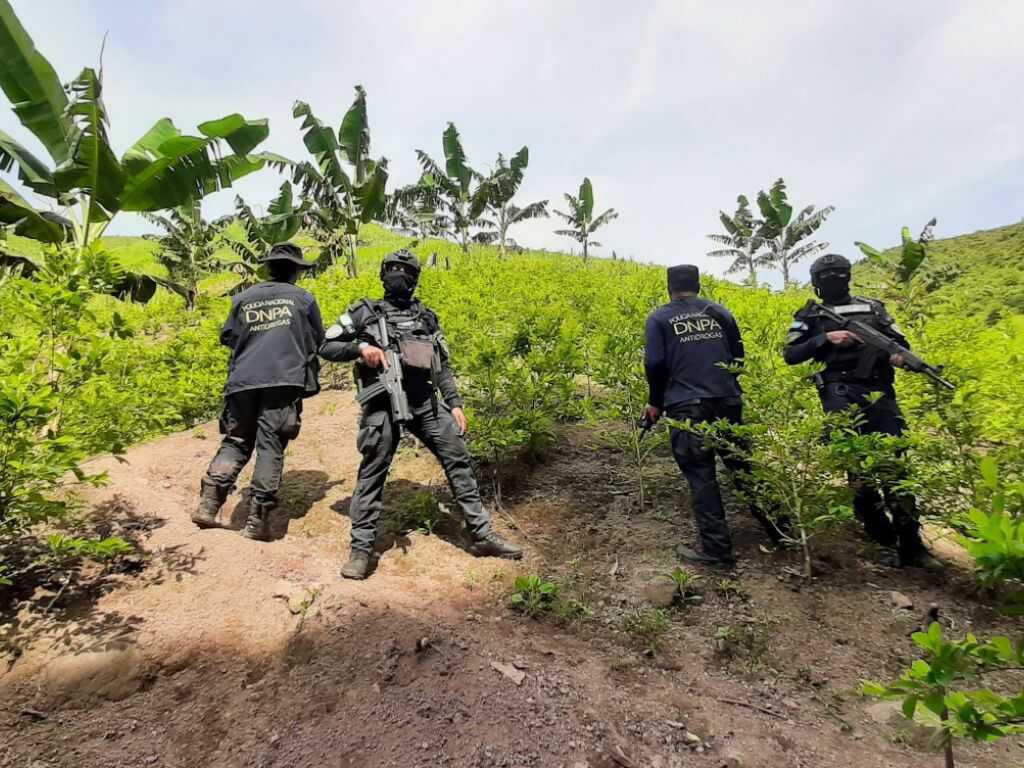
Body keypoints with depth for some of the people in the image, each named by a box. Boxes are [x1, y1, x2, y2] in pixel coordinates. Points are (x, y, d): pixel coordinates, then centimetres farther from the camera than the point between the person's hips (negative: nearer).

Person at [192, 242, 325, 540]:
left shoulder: (243, 298, 12)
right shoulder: (303, 298, 6)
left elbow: (227, 338, 16)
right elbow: (318, 341, 12)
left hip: (243, 380, 3)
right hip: (284, 380, -3)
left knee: (235, 442, 16)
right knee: (271, 448, -2)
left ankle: (208, 505, 7)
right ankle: (257, 520, -1)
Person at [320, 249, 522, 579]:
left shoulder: (427, 317, 18)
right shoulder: (365, 312, 8)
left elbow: (442, 367, 17)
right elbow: (325, 347, 9)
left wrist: (455, 404, 7)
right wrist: (360, 347, -10)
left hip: (426, 402, 4)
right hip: (383, 404, -3)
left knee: (459, 460, 2)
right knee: (372, 473, -2)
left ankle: (483, 536, 12)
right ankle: (361, 549, 14)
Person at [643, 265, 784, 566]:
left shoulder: (659, 318, 3)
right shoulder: (721, 312, 14)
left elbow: (655, 364, -5)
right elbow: (739, 357, 16)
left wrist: (656, 402, 9)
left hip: (687, 406, -4)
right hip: (727, 402, 4)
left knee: (700, 475, 2)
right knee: (743, 465, 17)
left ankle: (716, 546, 6)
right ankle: (778, 526, 26)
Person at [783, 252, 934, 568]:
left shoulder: (872, 307, 19)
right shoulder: (810, 316, 12)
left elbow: (900, 342, 18)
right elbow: (790, 355, 2)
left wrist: (900, 355, -6)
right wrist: (825, 338, -10)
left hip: (879, 393, 2)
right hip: (840, 396, -2)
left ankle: (911, 545, 6)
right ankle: (885, 542, 5)